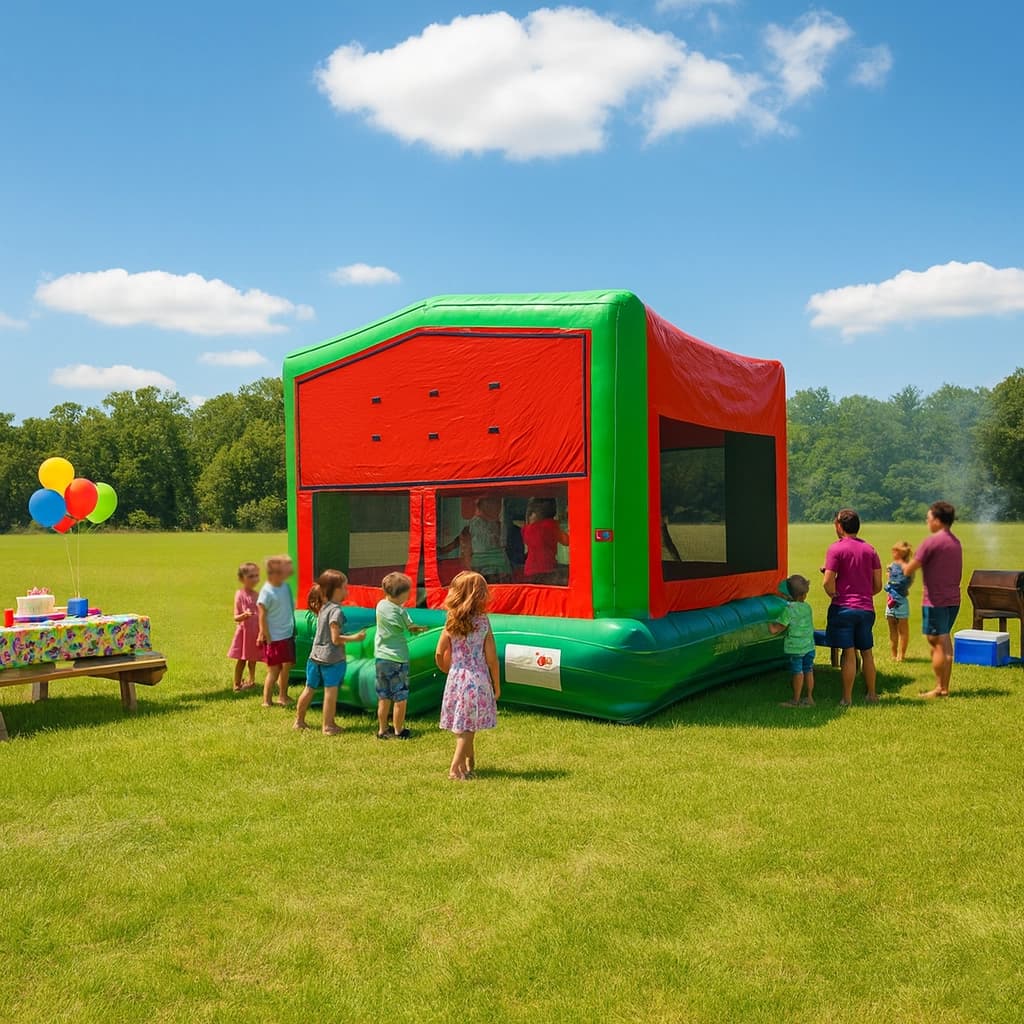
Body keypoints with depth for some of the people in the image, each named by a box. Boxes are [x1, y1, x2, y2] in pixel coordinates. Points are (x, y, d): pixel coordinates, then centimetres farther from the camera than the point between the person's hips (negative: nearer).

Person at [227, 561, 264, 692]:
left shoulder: (257, 595, 5)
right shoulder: (240, 595, -12)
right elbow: (236, 617, -14)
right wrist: (244, 615, -33)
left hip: (255, 632, 5)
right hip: (244, 631, -5)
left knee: (253, 659, 14)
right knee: (241, 659, 3)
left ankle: (251, 681, 27)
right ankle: (237, 684, 13)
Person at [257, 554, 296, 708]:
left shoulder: (285, 586, 0)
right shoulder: (267, 591, -20)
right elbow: (262, 616, -16)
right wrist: (268, 638, -14)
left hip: (287, 635, 7)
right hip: (274, 638, -7)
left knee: (286, 667, 14)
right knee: (274, 671, 2)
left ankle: (282, 697, 28)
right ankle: (267, 701, 14)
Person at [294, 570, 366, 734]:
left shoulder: (323, 607, 8)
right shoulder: (336, 611, -17)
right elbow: (336, 639, -18)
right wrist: (355, 638, -11)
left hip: (315, 656, 8)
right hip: (332, 658, -8)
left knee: (310, 689, 17)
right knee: (331, 691, 2)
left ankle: (299, 721, 27)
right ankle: (328, 726, 8)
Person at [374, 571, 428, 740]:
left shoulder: (380, 606, 3)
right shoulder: (400, 611, -15)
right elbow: (409, 627, -3)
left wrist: (415, 628, 8)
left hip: (381, 657, 6)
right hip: (398, 659, -6)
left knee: (383, 698, 14)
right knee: (400, 698, 7)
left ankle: (382, 730, 20)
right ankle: (399, 731, 16)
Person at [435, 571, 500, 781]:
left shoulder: (451, 622, -2)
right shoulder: (483, 621, -8)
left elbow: (440, 654, 1)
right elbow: (491, 658, -7)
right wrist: (497, 685, 4)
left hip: (456, 678, 2)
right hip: (478, 679, -2)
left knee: (462, 725, 13)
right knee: (467, 727, 3)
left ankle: (469, 764, 24)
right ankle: (456, 767, -3)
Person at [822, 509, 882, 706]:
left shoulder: (836, 549, -8)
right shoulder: (870, 550, 8)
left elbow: (828, 582, -15)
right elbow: (878, 585, 7)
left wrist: (835, 596, 3)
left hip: (844, 608, -5)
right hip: (866, 608, 5)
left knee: (849, 653, -3)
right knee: (867, 653, 15)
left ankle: (847, 698, 1)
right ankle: (872, 695, 21)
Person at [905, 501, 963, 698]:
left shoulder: (931, 542, -15)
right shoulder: (956, 542, 12)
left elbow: (910, 569, -16)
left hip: (935, 601, -8)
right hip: (953, 599, 8)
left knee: (937, 644, -1)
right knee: (945, 642, 14)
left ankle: (940, 688, 4)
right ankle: (945, 687, 18)